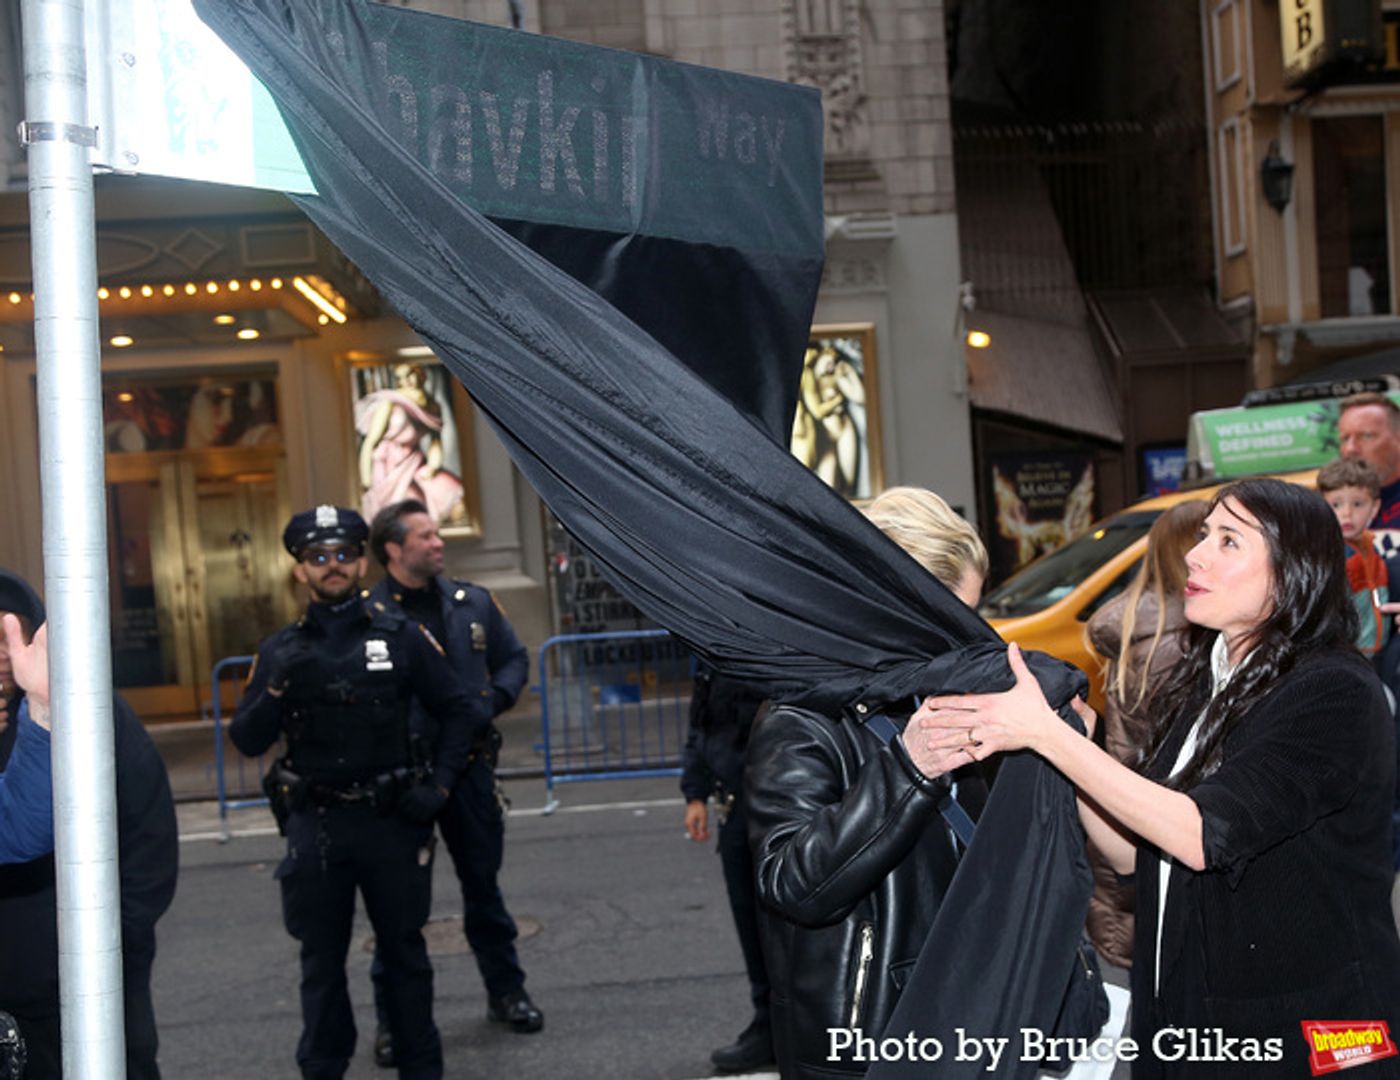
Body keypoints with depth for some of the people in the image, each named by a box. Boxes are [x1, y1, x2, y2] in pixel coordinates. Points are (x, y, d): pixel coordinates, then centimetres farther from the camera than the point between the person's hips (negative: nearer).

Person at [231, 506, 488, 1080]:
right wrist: (276, 689, -17)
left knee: (404, 951, 9)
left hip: (391, 819, -1)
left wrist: (438, 785, -2)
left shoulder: (401, 636, 1)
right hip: (314, 825, 1)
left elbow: (459, 711, 6)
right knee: (321, 959, 7)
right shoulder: (282, 651, 4)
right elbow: (246, 740, -1)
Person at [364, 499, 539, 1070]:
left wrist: (489, 703, -2)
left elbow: (515, 658, 13)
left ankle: (506, 991, 29)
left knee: (482, 881, 15)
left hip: (470, 762, 4)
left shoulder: (472, 602, 6)